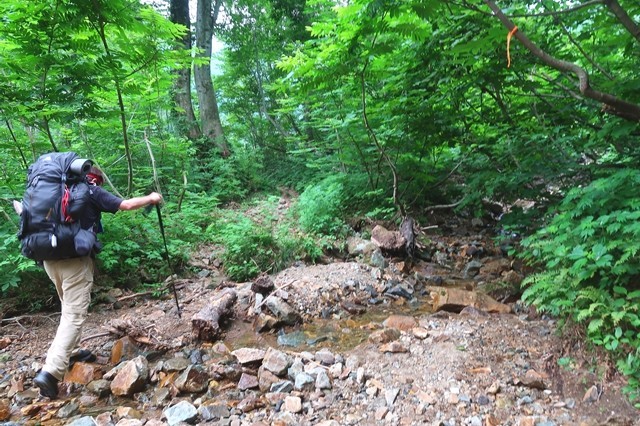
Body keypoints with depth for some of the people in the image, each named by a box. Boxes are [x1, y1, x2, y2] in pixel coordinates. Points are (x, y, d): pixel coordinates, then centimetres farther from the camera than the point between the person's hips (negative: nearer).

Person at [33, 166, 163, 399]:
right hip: (75, 258, -7)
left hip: (49, 257, 7)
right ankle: (50, 371, -16)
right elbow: (126, 205, -6)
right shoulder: (91, 191, -2)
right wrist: (151, 198, 8)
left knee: (69, 308, 24)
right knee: (74, 314, -6)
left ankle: (68, 353, 33)